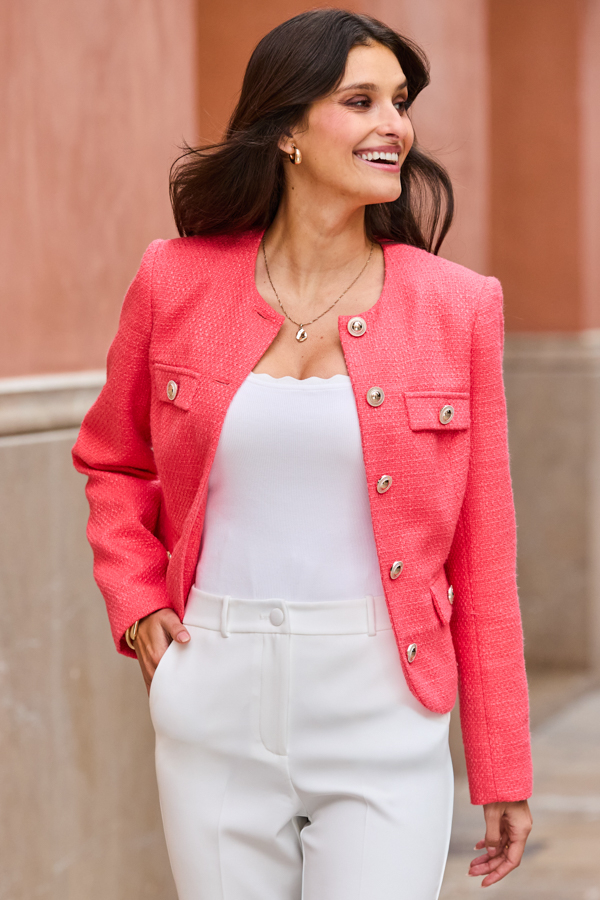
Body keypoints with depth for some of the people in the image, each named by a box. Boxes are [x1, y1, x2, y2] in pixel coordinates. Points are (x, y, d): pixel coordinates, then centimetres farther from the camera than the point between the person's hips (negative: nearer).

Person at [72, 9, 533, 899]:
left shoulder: (456, 307, -2)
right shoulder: (178, 283, 1)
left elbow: (482, 558, 1)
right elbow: (113, 463, 19)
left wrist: (503, 770, 3)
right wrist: (137, 606, 4)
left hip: (382, 723, -1)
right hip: (217, 710, 2)